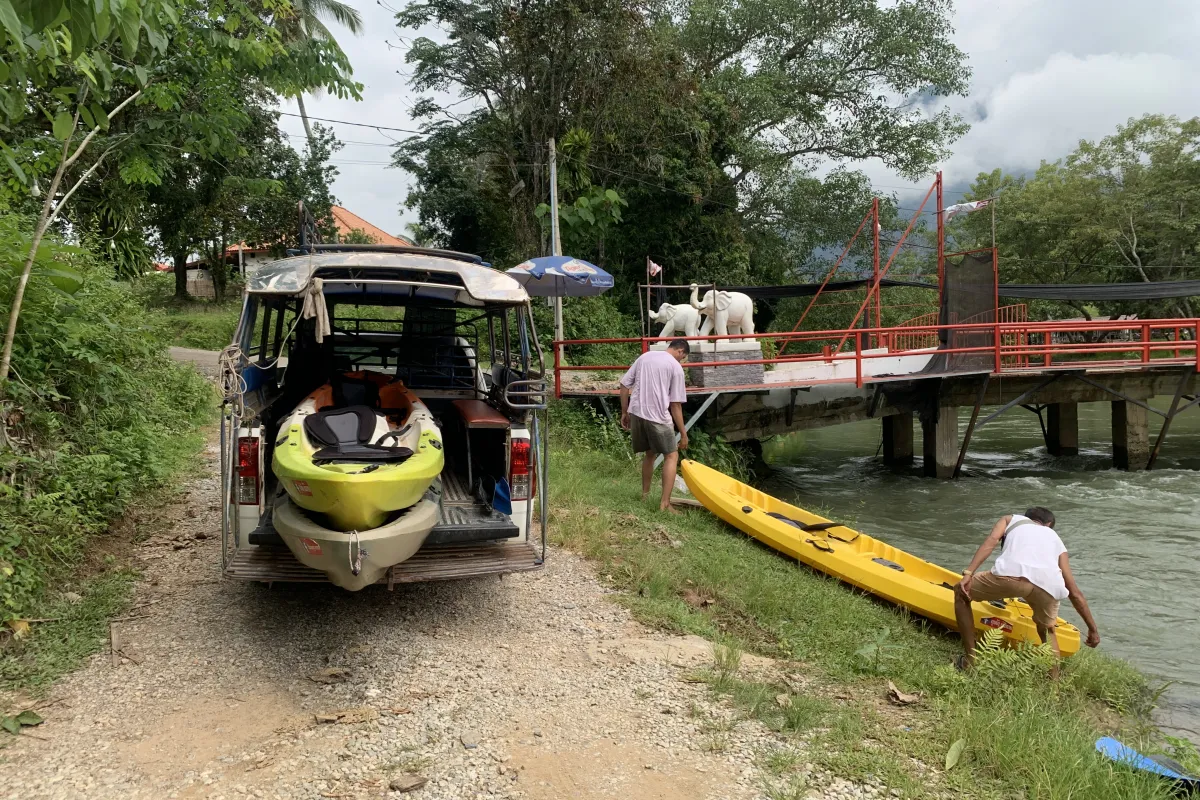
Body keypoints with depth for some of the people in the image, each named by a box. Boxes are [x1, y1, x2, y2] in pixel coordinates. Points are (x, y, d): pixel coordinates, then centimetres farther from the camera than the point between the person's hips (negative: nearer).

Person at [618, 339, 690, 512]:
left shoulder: (644, 356, 13)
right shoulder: (676, 367, -3)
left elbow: (624, 384, 11)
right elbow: (675, 404, -5)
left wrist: (624, 412, 19)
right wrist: (683, 433, 1)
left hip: (636, 413, 6)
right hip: (658, 417, -6)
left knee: (650, 453, 24)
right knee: (671, 456, 5)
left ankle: (645, 494, 34)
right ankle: (665, 503, -4)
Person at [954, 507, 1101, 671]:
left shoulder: (1011, 519, 35)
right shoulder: (1056, 539, 39)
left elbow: (991, 540, 12)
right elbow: (1075, 594, 37)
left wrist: (968, 573, 3)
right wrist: (1093, 628, 45)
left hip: (1010, 575, -3)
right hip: (1049, 585, 3)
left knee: (961, 593, 23)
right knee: (1047, 631, 35)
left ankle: (969, 661, 19)